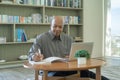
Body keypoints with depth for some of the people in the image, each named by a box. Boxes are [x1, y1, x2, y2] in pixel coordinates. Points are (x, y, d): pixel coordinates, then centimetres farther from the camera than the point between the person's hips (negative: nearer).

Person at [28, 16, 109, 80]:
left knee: (85, 72, -28)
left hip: (67, 69, 4)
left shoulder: (68, 39, 12)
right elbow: (31, 54, -5)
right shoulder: (41, 38, 1)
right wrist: (35, 57, -31)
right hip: (50, 71, -3)